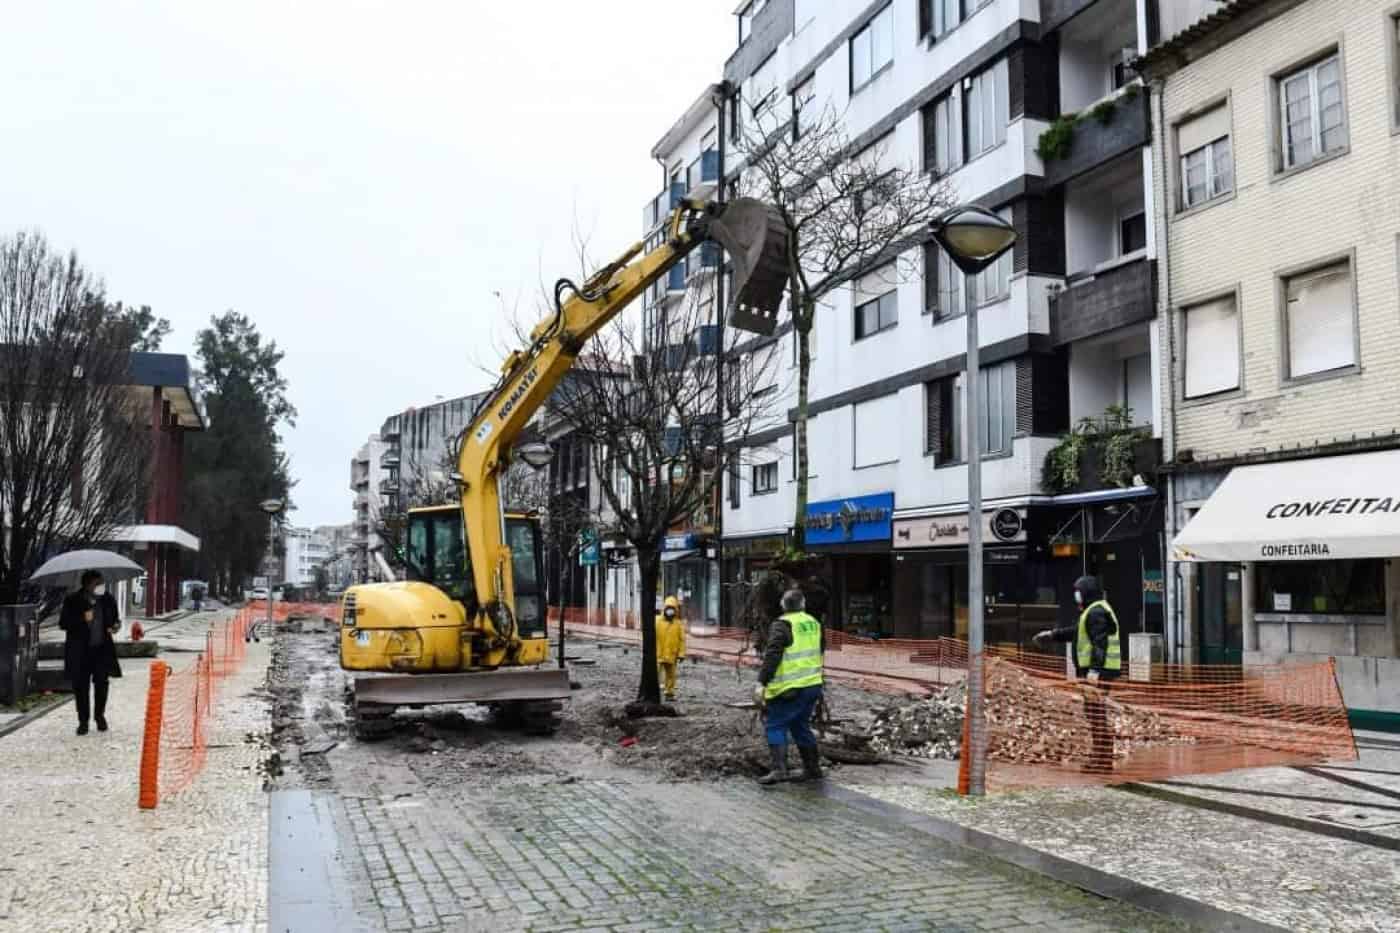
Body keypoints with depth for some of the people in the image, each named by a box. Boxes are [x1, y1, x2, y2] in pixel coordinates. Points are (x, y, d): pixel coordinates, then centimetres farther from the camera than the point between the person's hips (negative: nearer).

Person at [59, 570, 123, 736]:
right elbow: (63, 623, -6)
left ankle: (100, 715, 23)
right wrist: (83, 619, -20)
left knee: (101, 682, 1)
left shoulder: (108, 600, 2)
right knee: (80, 685, 2)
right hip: (79, 650, -2)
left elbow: (114, 619, 16)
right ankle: (83, 721, 14)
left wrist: (116, 625, -7)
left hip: (102, 648, 2)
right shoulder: (72, 601, -5)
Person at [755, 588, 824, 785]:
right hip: (813, 685, 7)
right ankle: (813, 768, 22)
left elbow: (772, 655, -20)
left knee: (775, 726, -2)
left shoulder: (782, 625, -12)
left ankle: (779, 769, -13)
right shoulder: (814, 623, 10)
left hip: (790, 688, -7)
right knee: (801, 725, 19)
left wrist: (762, 682, -22)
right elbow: (820, 649, 23)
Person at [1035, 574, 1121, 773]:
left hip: (1097, 671, -11)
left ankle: (1102, 762, -8)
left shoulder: (1096, 612, -12)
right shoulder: (1094, 611, 22)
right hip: (1097, 671, 11)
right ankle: (1099, 759, 18)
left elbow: (1100, 642, -22)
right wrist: (1052, 634, 43)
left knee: (1097, 714, -9)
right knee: (1096, 714, 13)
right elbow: (1076, 631, 36)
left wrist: (1094, 670, -29)